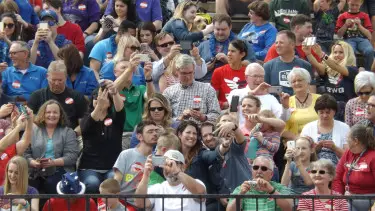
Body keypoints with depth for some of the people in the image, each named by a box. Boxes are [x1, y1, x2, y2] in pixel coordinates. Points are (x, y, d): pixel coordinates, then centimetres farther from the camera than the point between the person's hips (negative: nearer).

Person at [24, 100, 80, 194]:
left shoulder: (68, 132, 13)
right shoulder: (32, 131, 16)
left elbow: (72, 156, 1)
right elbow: (25, 153, 8)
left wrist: (54, 162, -14)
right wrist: (34, 163, -13)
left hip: (58, 174, 0)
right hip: (35, 175, 0)